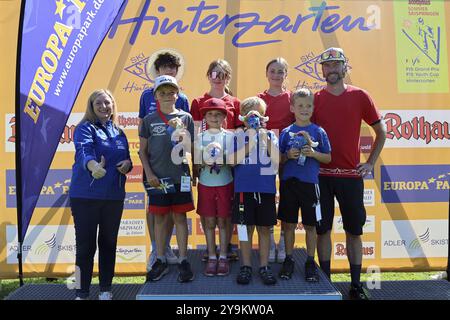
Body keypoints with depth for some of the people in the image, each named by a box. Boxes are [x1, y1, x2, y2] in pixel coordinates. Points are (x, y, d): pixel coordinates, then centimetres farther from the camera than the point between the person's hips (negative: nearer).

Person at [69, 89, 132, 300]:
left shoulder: (119, 132, 13)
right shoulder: (85, 128, -5)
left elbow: (126, 158, 18)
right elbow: (83, 151, -25)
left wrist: (128, 163, -7)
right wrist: (93, 166, -47)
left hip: (114, 196, 5)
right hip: (85, 196, -5)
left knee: (109, 243, 12)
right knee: (85, 245, 1)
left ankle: (105, 289, 26)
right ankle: (82, 293, 15)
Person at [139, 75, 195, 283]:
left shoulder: (185, 118, 3)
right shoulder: (149, 120, 5)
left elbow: (190, 149, 0)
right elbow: (142, 150, 6)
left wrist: (182, 131, -17)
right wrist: (148, 174, -4)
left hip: (180, 176, -1)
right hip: (157, 177, 1)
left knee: (180, 217, 4)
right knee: (160, 218, 8)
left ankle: (183, 260, 13)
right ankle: (161, 260, 20)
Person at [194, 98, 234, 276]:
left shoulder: (229, 136, 0)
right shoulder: (200, 137, 4)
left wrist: (223, 160, -20)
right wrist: (206, 162, -19)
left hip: (225, 184, -1)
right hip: (206, 184, 1)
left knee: (223, 221, 5)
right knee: (209, 222, 6)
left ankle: (223, 257, 14)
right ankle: (211, 257, 16)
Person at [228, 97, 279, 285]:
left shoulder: (270, 136, 7)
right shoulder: (238, 136, 3)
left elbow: (277, 160, -6)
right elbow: (231, 160, -9)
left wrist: (265, 138, -14)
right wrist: (251, 142, -14)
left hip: (266, 189, 1)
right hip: (244, 189, -1)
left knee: (264, 228, 8)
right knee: (245, 228, 5)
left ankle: (264, 266, 20)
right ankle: (246, 266, 18)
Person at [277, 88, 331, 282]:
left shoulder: (319, 132, 2)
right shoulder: (286, 132, 4)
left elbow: (328, 158, 3)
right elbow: (278, 159, 7)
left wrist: (313, 153, -14)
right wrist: (288, 156, -13)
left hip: (310, 183, -1)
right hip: (289, 182, 1)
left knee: (310, 225, 7)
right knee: (288, 224, 8)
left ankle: (310, 262, 20)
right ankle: (288, 260, 22)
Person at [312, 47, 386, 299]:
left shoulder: (360, 96, 3)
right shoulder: (315, 99, 4)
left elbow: (381, 131, 9)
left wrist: (370, 163, 4)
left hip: (351, 175, 0)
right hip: (321, 174, 1)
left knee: (354, 230, 7)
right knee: (323, 229, 6)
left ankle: (356, 285, 21)